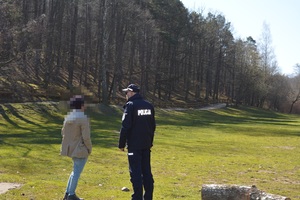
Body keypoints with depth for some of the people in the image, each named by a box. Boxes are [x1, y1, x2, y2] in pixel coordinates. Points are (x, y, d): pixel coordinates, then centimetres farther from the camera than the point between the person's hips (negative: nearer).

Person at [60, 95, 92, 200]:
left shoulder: (68, 117, 4)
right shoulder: (83, 118, -19)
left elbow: (63, 132, 12)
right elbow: (86, 137, -19)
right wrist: (89, 148, -5)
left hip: (70, 148, 8)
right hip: (80, 149, -8)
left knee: (75, 171, 22)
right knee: (76, 172, 3)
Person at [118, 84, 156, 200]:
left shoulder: (130, 105, -11)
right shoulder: (149, 106, 9)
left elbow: (125, 127, -13)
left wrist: (121, 144, -6)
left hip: (134, 145, -6)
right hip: (146, 144, 6)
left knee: (136, 172, -1)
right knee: (147, 172, 12)